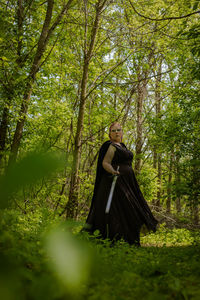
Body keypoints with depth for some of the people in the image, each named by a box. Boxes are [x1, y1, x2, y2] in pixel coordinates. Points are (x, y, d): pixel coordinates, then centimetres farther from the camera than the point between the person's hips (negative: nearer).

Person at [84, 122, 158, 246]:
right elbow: (105, 163, -20)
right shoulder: (112, 146, -11)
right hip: (117, 182, -10)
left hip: (126, 183, 10)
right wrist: (113, 172, -37)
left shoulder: (121, 145, 17)